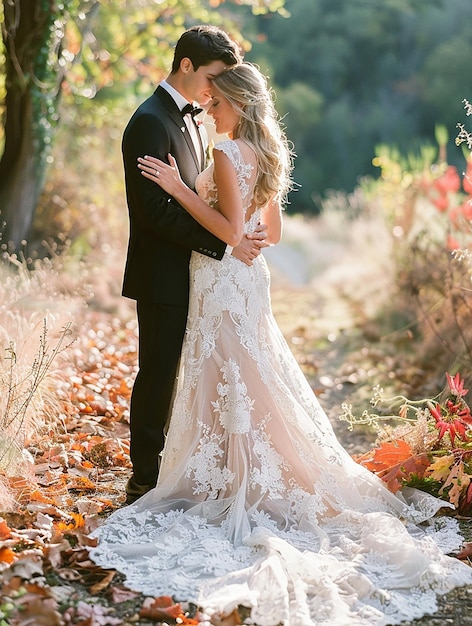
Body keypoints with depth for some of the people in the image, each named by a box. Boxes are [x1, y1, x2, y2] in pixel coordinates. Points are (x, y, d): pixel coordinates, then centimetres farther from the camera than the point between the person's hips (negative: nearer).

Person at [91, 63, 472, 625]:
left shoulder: (227, 152, -15)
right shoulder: (267, 154, 11)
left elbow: (230, 229, -22)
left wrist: (179, 187, -21)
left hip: (221, 282, -9)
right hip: (251, 279, 9)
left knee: (226, 382, -2)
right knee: (254, 378, 14)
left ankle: (232, 485, 4)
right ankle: (264, 477, 21)